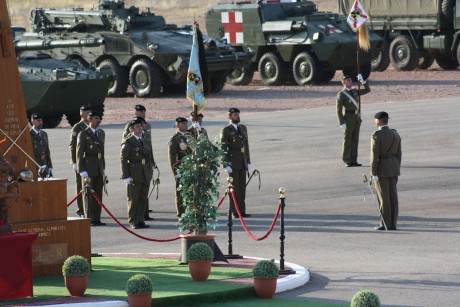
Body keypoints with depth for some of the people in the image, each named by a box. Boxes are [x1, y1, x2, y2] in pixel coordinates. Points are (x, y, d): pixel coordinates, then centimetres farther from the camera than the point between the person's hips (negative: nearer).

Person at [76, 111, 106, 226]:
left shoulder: (101, 133, 13)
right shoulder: (83, 134, -6)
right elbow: (79, 153, -8)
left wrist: (103, 168, 15)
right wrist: (82, 171, -14)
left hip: (99, 168, 6)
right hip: (88, 168, -6)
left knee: (98, 194, 6)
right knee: (88, 194, -2)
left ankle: (96, 219, 11)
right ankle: (89, 219, 1)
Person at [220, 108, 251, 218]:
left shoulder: (243, 128, 14)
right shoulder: (226, 130, -7)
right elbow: (223, 148, -10)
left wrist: (248, 161, 12)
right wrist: (226, 165, -15)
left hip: (242, 163, 6)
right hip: (233, 163, -6)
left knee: (242, 187, 6)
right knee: (234, 187, -4)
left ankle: (242, 211, 10)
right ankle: (235, 212, 0)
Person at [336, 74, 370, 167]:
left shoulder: (355, 91, 13)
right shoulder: (341, 94, -7)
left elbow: (368, 90, 17)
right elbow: (339, 109, -11)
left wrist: (362, 81, 3)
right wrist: (342, 123, -16)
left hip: (357, 118, 6)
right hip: (348, 118, -6)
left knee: (355, 139, 8)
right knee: (347, 140, -1)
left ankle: (354, 160, 13)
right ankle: (347, 161, 4)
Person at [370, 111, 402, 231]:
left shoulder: (376, 135, -15)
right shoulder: (395, 134, 6)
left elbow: (374, 155, -16)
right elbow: (398, 153, 9)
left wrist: (374, 173, -13)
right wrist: (397, 170, 16)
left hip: (381, 168, -6)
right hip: (393, 167, 6)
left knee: (383, 197, -2)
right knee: (392, 196, 8)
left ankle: (385, 224, 0)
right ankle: (393, 224, 8)